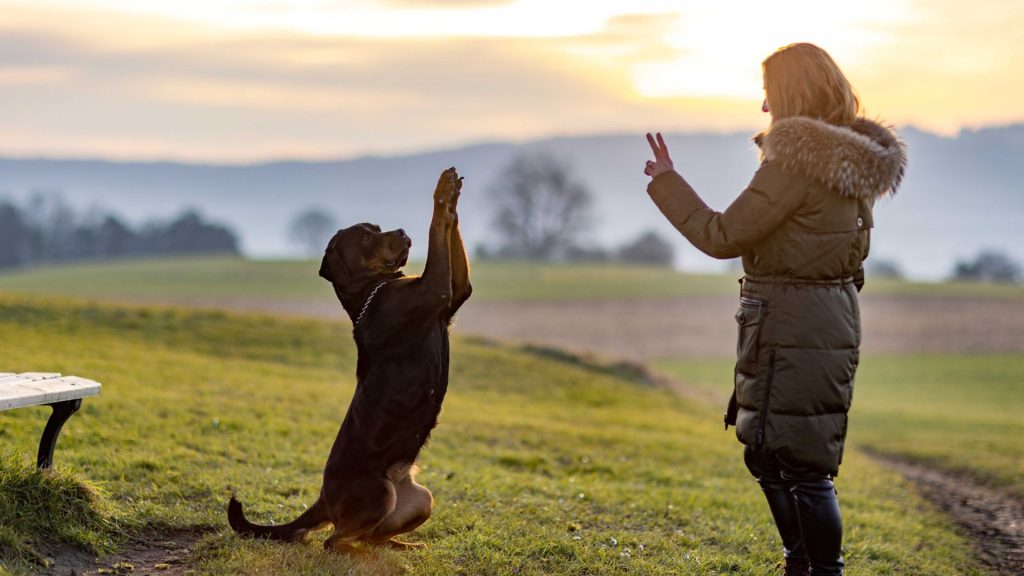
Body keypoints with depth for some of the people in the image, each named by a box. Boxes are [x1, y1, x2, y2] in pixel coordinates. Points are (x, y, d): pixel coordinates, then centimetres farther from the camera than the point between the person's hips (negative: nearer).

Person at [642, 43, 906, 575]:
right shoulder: (850, 160, 9)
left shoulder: (797, 162, -19)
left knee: (799, 465, -3)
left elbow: (722, 236, -17)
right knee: (767, 455, 20)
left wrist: (666, 182, -5)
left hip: (792, 327, -10)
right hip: (828, 316, 10)